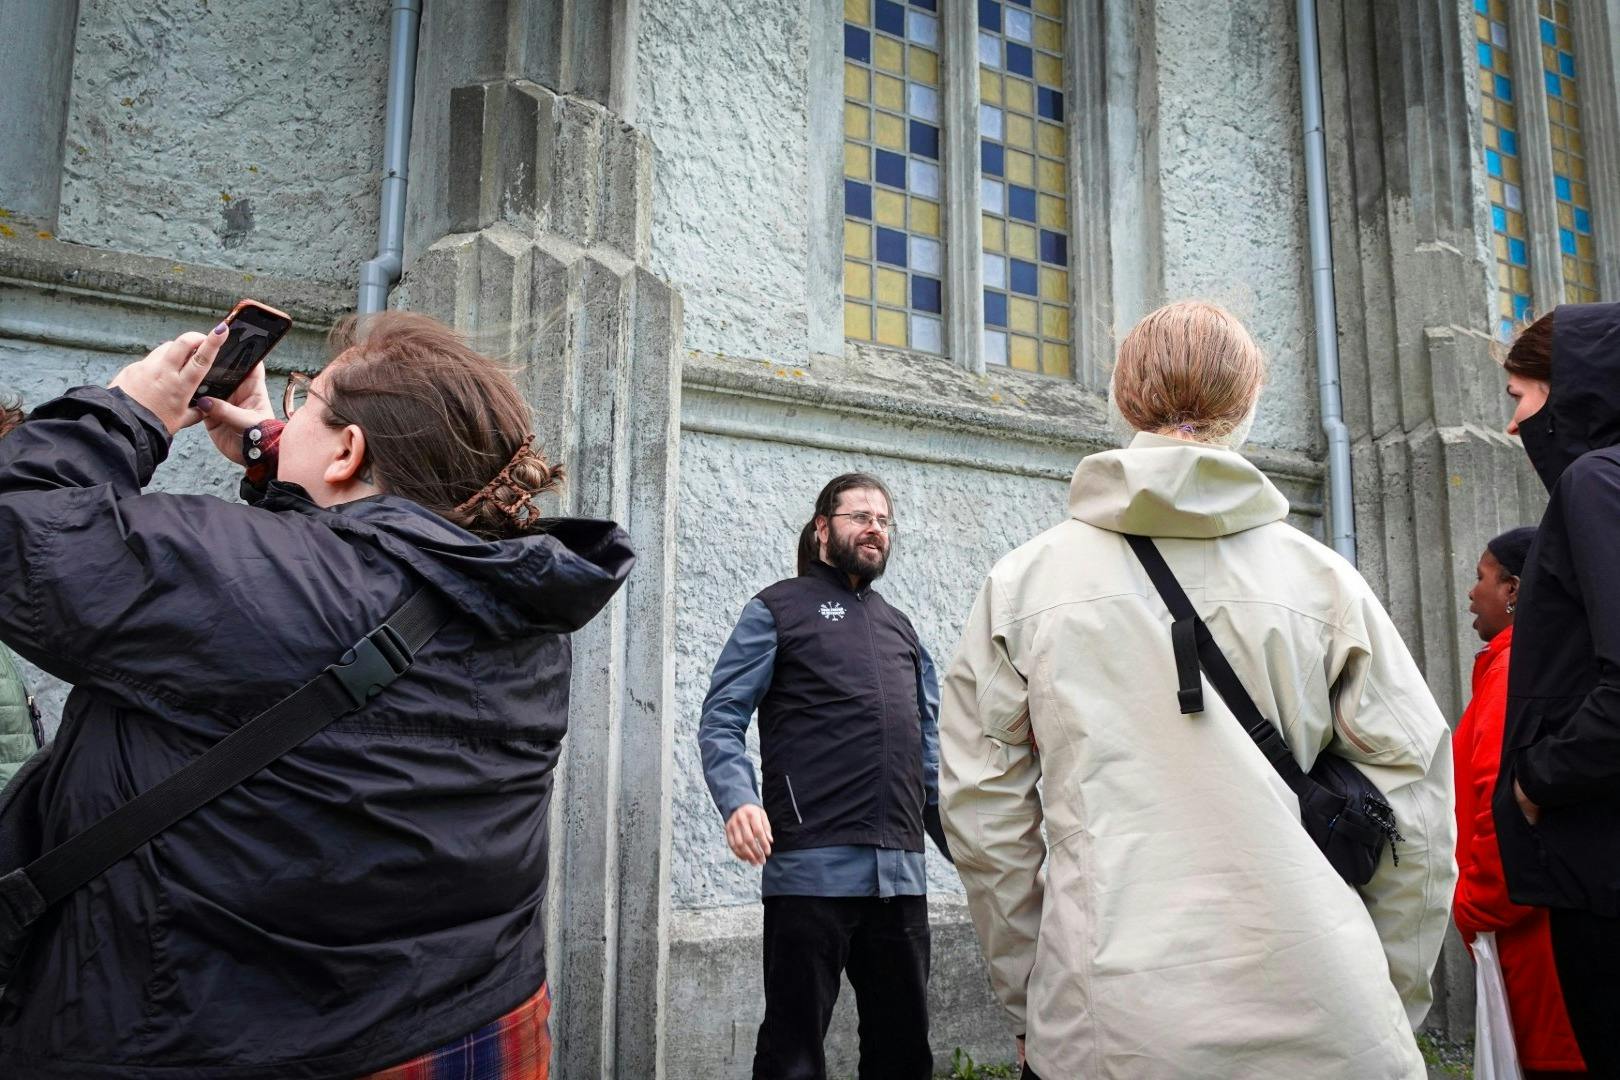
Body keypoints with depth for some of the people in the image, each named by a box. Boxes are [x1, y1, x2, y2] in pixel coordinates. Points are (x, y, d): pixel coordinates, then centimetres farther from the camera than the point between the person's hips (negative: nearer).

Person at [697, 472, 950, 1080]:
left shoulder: (901, 628, 21)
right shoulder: (778, 609, 5)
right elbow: (721, 719, -4)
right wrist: (739, 798, -22)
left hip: (901, 871, 5)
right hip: (813, 867, -5)